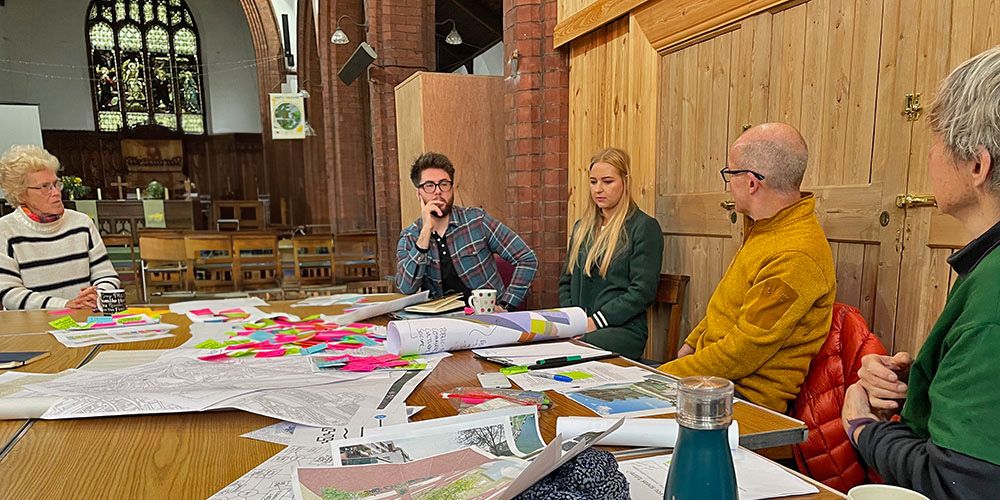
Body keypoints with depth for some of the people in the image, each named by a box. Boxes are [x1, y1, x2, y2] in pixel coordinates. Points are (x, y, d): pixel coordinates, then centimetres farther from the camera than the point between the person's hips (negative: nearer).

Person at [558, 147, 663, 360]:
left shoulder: (644, 227, -1)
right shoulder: (582, 227, 21)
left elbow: (643, 291, -9)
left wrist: (596, 321, -14)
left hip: (623, 329, -5)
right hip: (578, 326, 6)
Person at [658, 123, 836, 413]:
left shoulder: (795, 258, -26)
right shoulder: (763, 228, 7)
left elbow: (743, 353, -24)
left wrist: (668, 374, -17)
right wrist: (691, 344, 15)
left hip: (748, 397, -9)